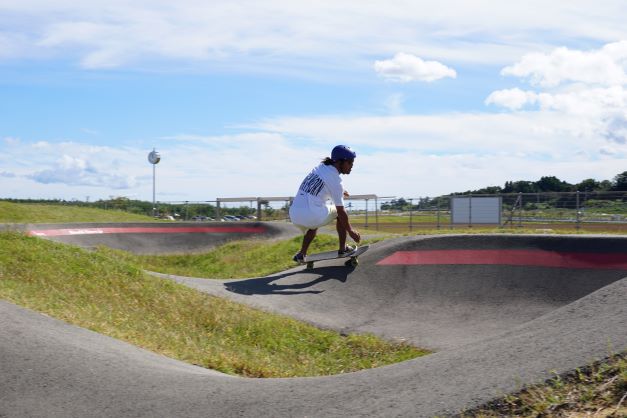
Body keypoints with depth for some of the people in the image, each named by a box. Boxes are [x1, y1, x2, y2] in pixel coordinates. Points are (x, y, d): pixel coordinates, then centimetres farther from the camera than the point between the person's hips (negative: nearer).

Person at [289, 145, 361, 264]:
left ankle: (301, 254, 31)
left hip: (294, 215, 7)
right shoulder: (335, 180, -8)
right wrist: (350, 231, 8)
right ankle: (343, 249, 21)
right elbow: (341, 212, -4)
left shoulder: (320, 167, 12)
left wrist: (339, 192, 44)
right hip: (311, 216, -7)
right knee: (340, 214, 17)